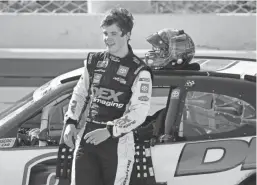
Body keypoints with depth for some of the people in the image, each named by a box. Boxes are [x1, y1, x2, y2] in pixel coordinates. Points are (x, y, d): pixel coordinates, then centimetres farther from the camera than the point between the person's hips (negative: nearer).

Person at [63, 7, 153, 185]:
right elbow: (80, 94, 22)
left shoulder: (139, 72, -8)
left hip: (118, 142, -5)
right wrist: (71, 122, 9)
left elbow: (139, 113, -15)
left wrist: (109, 131, -23)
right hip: (88, 138, 5)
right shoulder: (94, 61, 11)